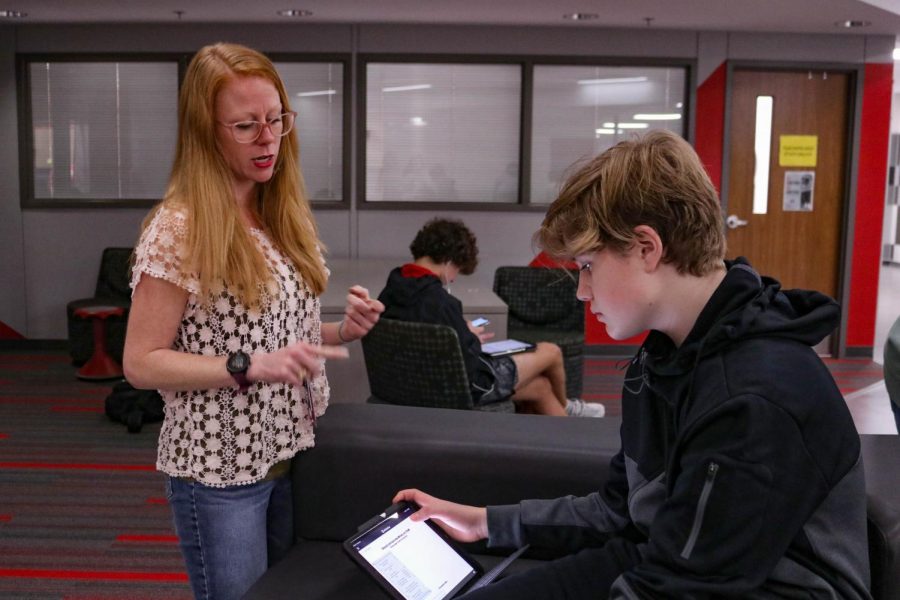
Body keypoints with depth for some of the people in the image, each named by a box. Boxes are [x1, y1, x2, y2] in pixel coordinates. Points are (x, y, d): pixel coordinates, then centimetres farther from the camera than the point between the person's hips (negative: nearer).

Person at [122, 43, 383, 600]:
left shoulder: (285, 216, 4)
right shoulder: (178, 229, -16)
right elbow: (141, 363, -15)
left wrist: (344, 330, -6)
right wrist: (249, 367, -26)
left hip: (291, 452, 7)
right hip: (220, 470, -7)